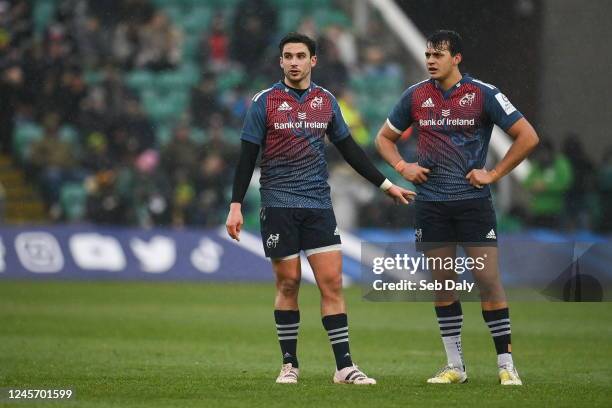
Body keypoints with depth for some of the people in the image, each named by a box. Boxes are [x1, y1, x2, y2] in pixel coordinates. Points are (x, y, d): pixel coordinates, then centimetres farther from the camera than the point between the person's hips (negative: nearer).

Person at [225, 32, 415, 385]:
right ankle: (290, 365, 12)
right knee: (288, 283, 0)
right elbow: (248, 156, -1)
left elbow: (349, 149, 15)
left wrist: (386, 185, 14)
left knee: (332, 282, -4)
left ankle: (344, 366, -4)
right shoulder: (266, 101, -1)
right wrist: (236, 206, -7)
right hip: (278, 206, -2)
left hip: (319, 205, 3)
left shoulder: (326, 100, 8)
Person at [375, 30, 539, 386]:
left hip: (473, 200, -3)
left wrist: (494, 174, -8)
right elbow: (385, 138, 19)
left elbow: (528, 137, -5)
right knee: (442, 284, 5)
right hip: (431, 205, 3)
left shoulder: (483, 94, -5)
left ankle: (506, 363, -1)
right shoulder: (415, 96, 5)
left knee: (489, 281, -7)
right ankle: (455, 366, 12)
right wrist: (402, 167, 2)